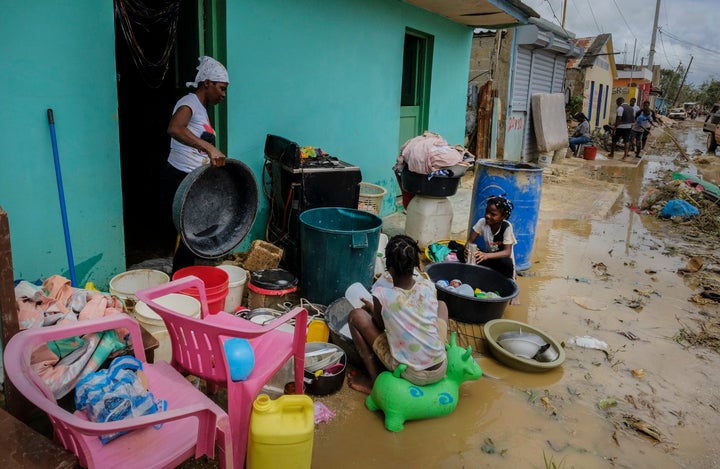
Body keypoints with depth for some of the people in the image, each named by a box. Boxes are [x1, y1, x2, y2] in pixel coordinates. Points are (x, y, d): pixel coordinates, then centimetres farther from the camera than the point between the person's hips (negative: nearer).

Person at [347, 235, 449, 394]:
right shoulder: (428, 286, -6)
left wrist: (372, 309, 25)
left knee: (355, 315, 4)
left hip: (408, 374, -3)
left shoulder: (381, 295, -16)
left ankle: (374, 380, 10)